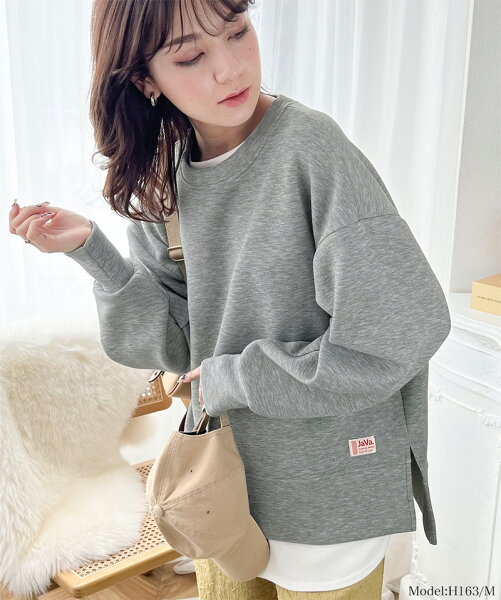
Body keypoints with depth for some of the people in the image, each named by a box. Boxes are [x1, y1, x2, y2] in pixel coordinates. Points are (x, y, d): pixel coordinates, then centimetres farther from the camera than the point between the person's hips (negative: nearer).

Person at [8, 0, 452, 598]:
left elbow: (405, 328, -24)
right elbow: (178, 346, -2)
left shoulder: (310, 146, -20)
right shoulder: (161, 185, -2)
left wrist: (237, 378, -16)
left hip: (327, 493, -5)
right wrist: (91, 248, -15)